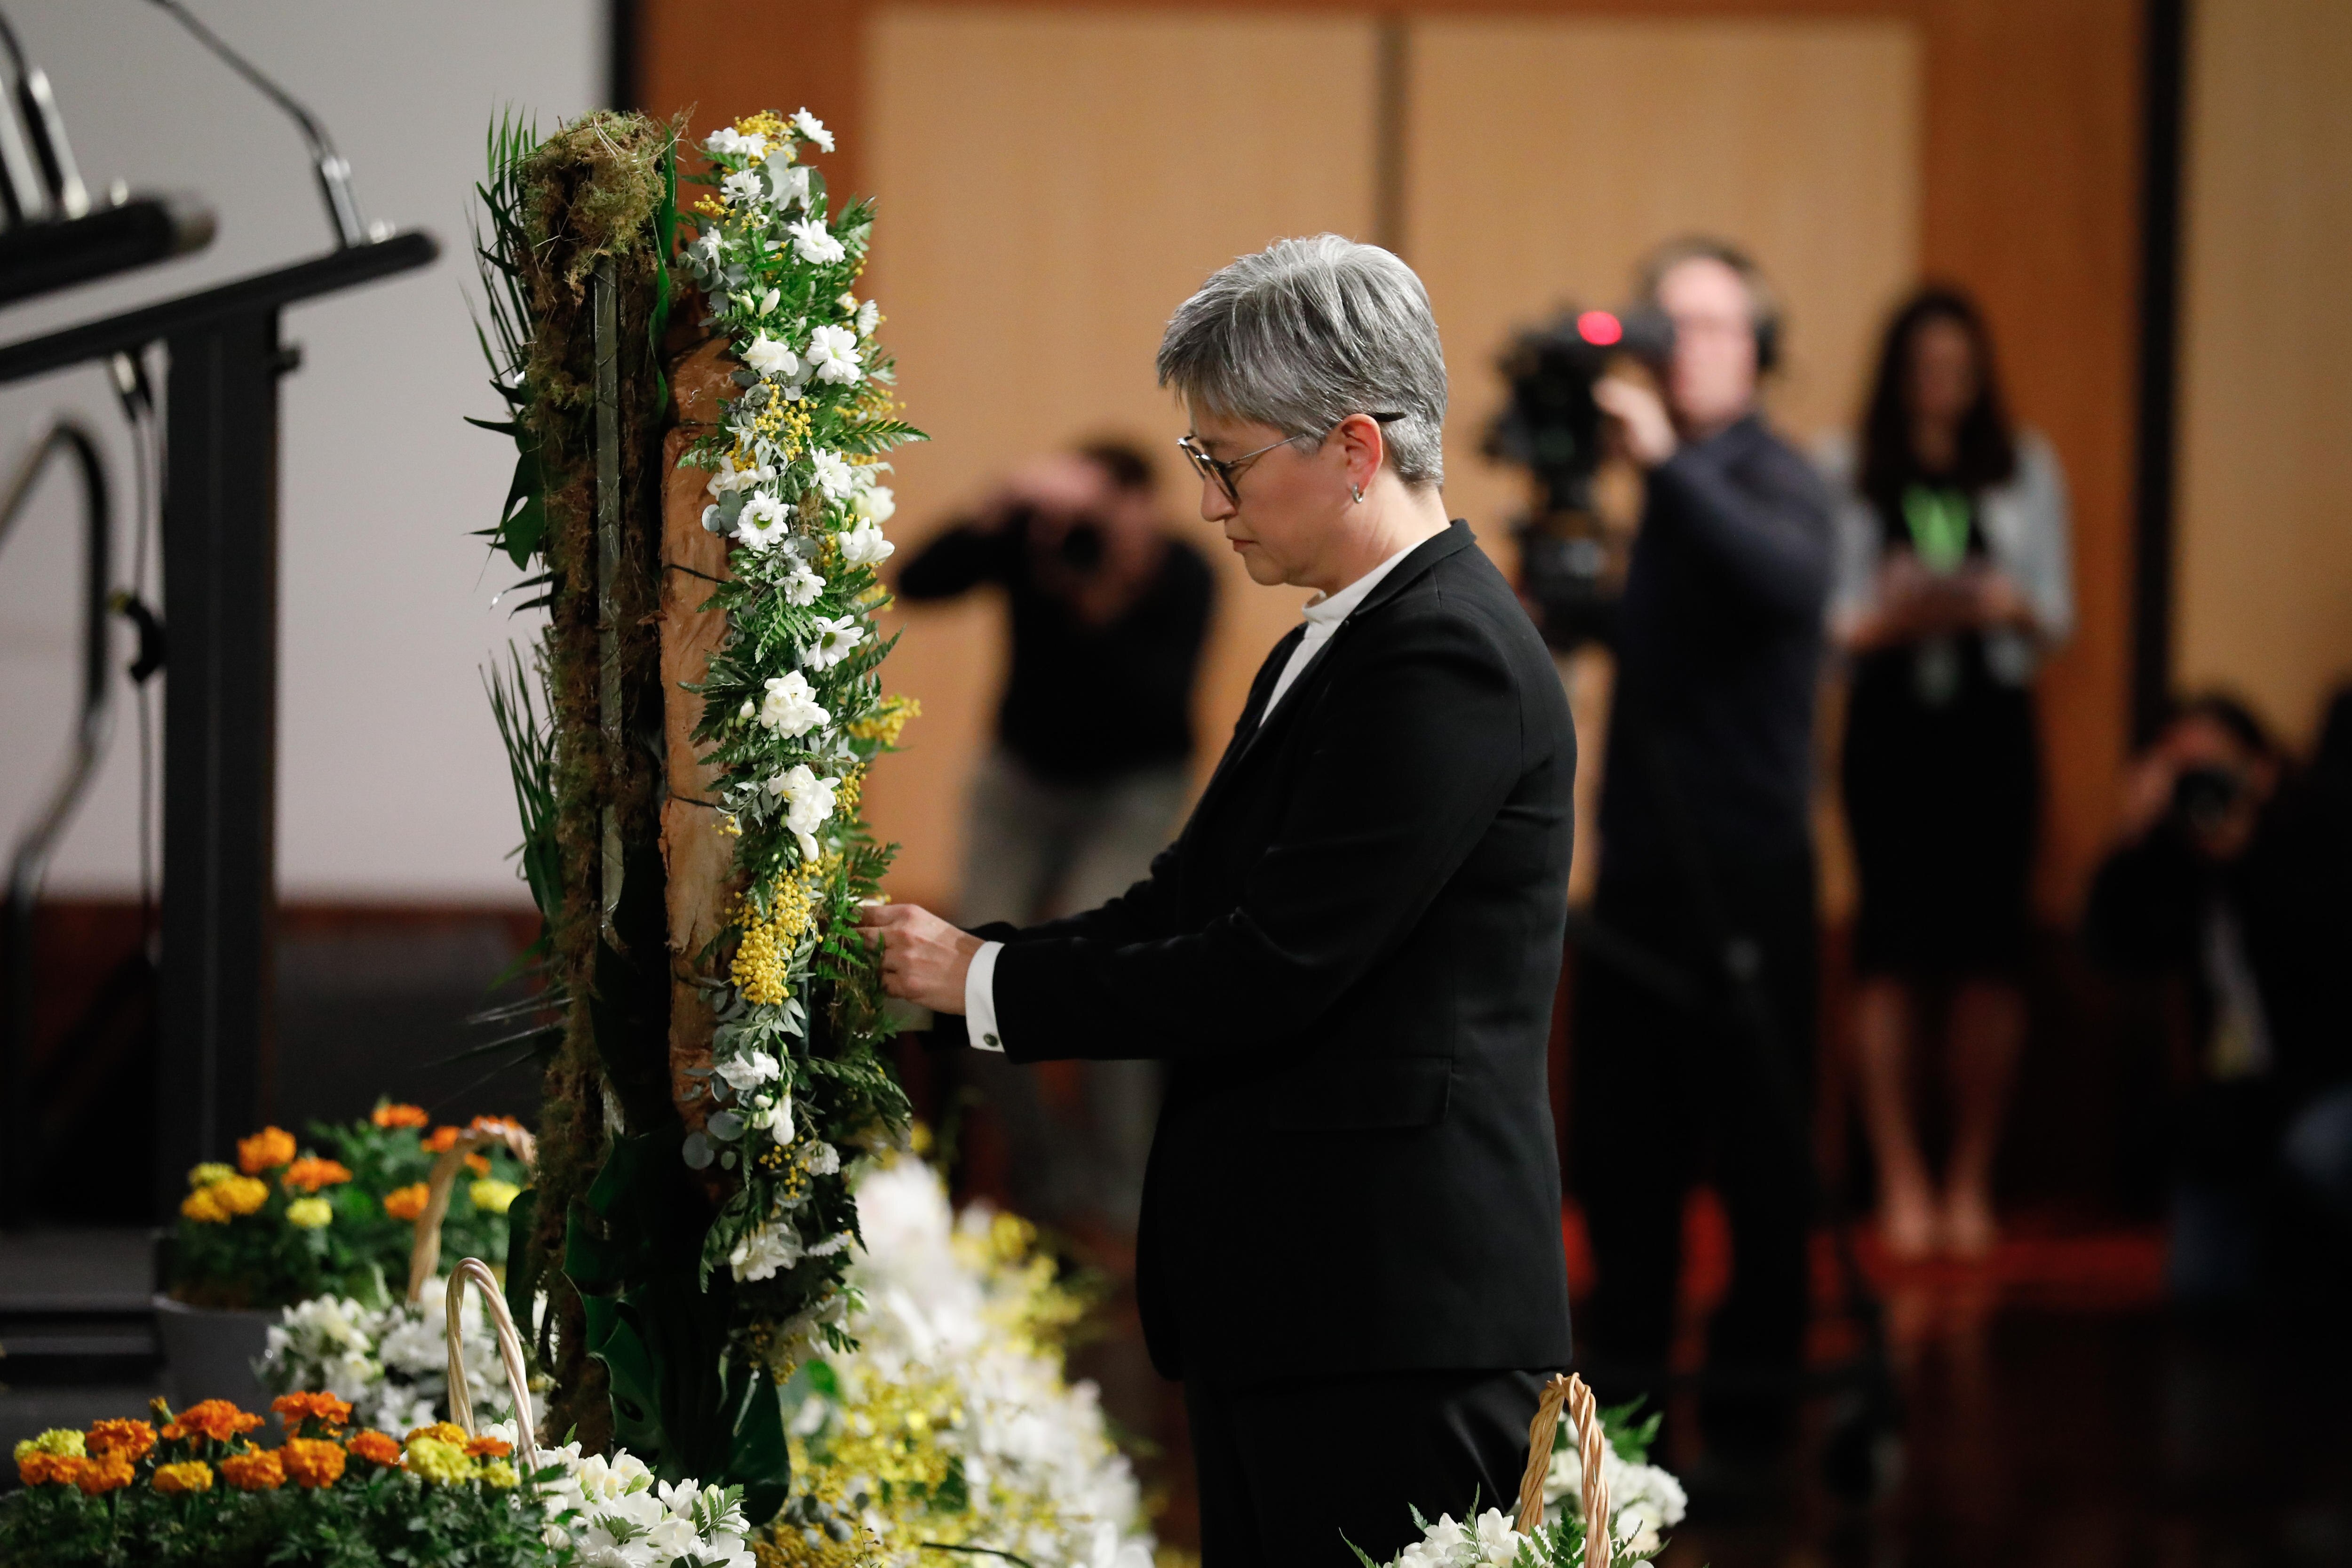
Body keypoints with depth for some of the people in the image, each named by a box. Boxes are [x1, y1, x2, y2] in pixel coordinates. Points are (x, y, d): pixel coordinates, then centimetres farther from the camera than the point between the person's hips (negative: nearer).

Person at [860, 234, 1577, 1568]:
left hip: (1399, 1315, -10)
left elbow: (1273, 967, -19)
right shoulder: (1323, 654, 18)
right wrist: (945, 957, 5)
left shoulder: (1447, 659, -15)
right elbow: (1188, 906, 17)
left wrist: (989, 984, -10)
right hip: (1285, 1305, 10)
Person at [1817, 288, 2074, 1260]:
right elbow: (1822, 619, 4)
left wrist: (2010, 606, -10)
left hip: (1993, 717, 1)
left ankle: (1971, 1181, 2)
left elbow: (2058, 614, 11)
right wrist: (1889, 619, -14)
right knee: (1893, 950, -6)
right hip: (1889, 720, -1)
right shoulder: (1846, 474, 7)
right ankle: (1901, 1183, -2)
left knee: (1988, 950, -4)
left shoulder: (2025, 471, 12)